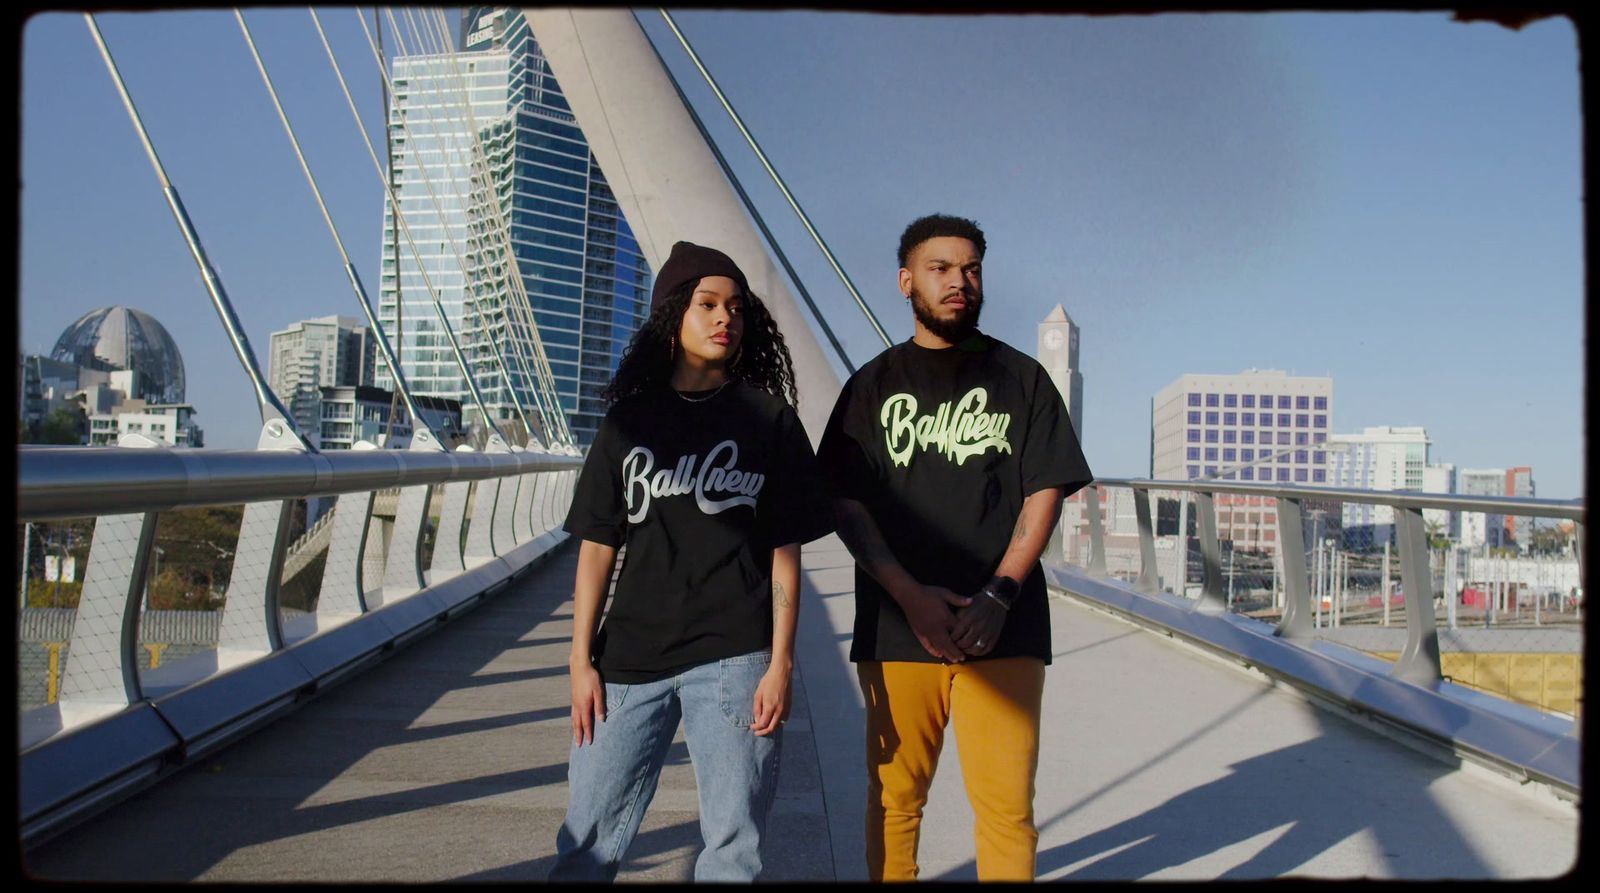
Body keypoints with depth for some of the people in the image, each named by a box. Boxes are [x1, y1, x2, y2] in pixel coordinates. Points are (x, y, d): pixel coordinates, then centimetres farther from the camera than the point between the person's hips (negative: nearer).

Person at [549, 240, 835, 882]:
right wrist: (581, 660, 3)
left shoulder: (768, 418, 4)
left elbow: (785, 553, 2)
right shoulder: (629, 420, 9)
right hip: (629, 657, 2)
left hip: (733, 659, -1)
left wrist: (780, 662, -5)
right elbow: (597, 546, 8)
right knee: (587, 841, 5)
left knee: (733, 842, 3)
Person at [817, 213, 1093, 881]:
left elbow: (1045, 492, 4)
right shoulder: (874, 386, 11)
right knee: (894, 798, 4)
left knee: (1006, 806, -4)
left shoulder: (1021, 379, 11)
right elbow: (845, 503, 3)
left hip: (1003, 630, 0)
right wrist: (911, 596, -11)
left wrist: (998, 596, -10)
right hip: (895, 627, 1)